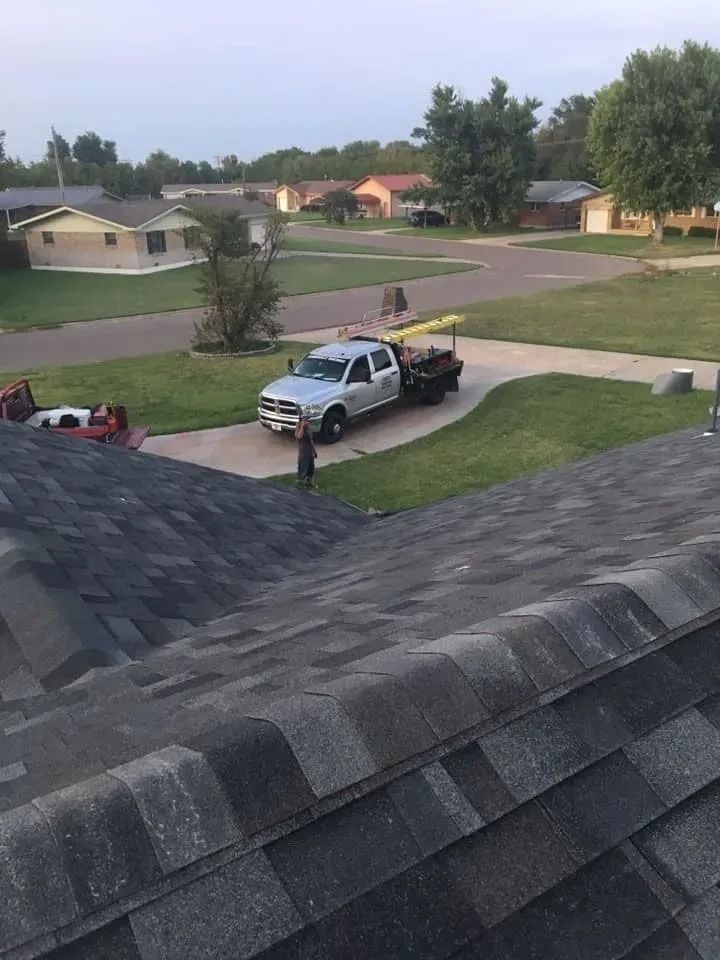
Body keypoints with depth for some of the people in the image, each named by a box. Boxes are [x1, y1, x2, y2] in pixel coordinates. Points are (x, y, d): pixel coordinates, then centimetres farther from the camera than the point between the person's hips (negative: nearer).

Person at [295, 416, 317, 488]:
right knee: (302, 471, -2)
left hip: (310, 454, 8)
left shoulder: (309, 430, 7)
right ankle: (300, 485, 9)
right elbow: (299, 437, -44)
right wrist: (302, 426, -41)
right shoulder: (299, 431, -18)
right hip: (303, 455, -8)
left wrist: (314, 451, 23)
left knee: (311, 470, 21)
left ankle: (309, 482, 40)